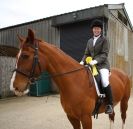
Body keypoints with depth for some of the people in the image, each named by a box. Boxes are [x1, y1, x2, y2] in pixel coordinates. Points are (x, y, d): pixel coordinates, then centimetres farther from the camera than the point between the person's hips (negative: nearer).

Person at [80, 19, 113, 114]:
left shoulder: (104, 40, 1)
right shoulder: (90, 41, 18)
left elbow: (104, 54, -10)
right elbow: (86, 54, 15)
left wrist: (96, 61, -25)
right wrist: (83, 61, -5)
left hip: (102, 64, -6)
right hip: (91, 64, 6)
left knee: (105, 82, -28)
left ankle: (110, 104, -9)